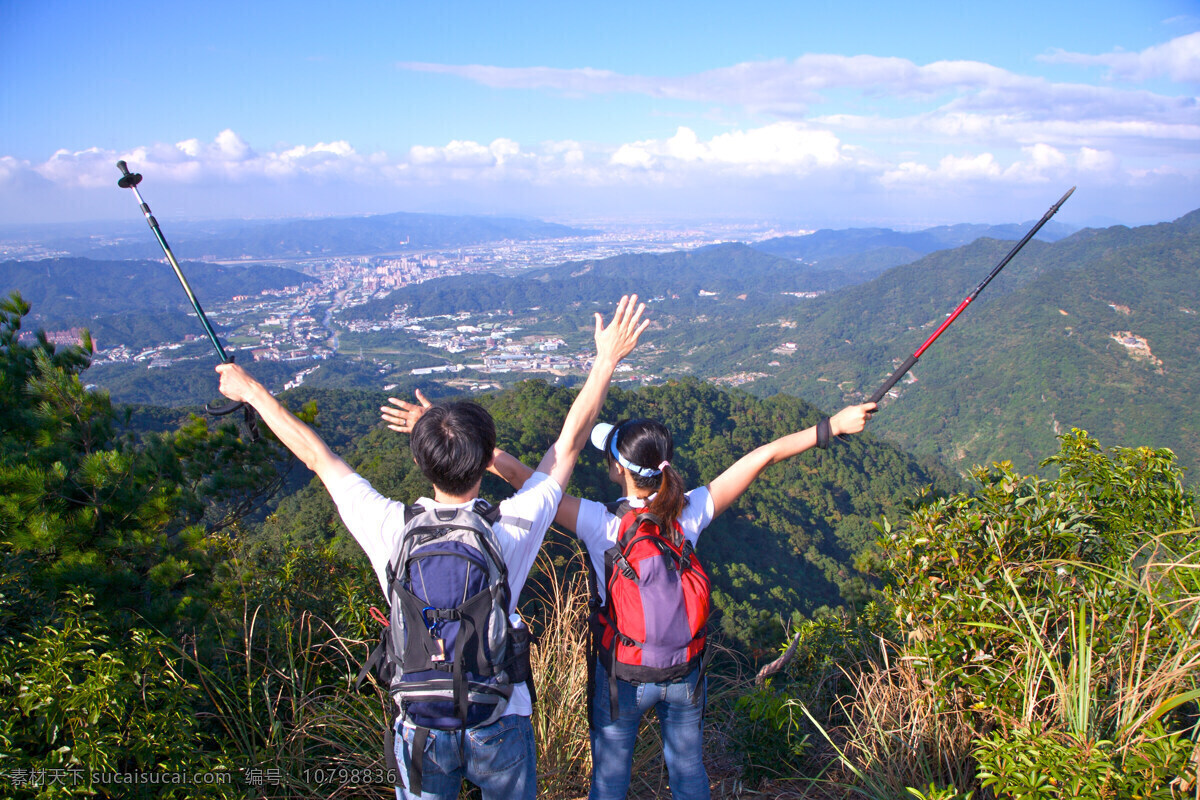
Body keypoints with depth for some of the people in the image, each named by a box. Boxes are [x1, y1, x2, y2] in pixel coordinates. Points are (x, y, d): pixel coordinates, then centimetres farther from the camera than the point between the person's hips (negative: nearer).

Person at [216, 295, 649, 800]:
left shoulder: (391, 530, -19)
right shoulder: (514, 529, -20)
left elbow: (317, 456, -6)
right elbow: (569, 444, -9)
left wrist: (250, 391, 8)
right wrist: (607, 360, 0)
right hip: (501, 720, 0)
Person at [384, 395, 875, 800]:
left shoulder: (601, 526, -26)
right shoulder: (690, 515, -18)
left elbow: (518, 476, -28)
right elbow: (762, 456, -14)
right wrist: (831, 428, -7)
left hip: (622, 676, -2)